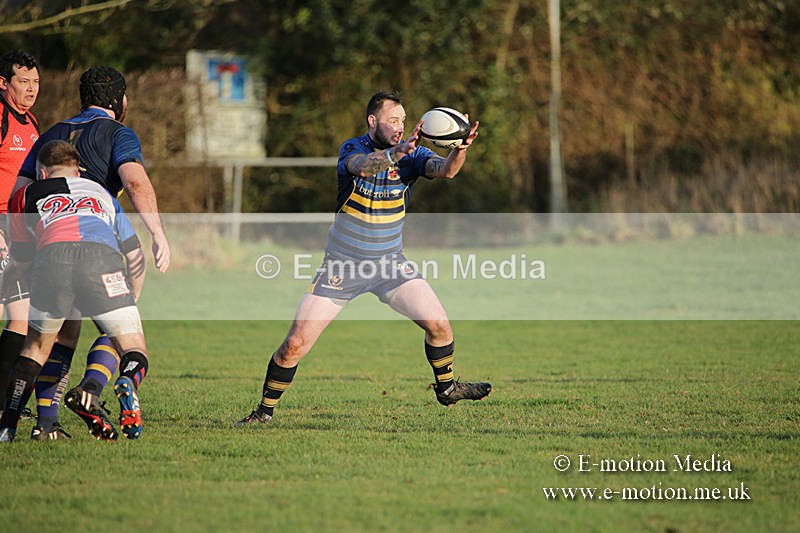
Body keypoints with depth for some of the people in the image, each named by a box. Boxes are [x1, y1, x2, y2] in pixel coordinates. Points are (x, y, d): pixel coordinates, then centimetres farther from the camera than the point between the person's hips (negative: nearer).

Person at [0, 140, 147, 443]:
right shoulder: (101, 193, 38)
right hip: (102, 257, 0)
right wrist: (131, 300, 48)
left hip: (52, 256, 0)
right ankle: (129, 382, -27)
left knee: (36, 346, 24)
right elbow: (135, 256, 35)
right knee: (135, 353, 8)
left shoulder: (27, 196, 34)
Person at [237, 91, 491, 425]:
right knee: (295, 344, -8)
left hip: (389, 262, 3)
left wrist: (460, 150, -44)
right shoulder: (352, 150, -12)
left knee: (439, 325, -9)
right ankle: (265, 411, 11)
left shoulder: (411, 153, -4)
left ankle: (446, 388, 18)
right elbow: (363, 165, -36)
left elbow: (445, 170, -22)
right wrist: (398, 151, -55)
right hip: (342, 266, -3)